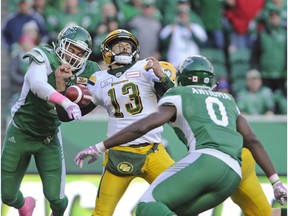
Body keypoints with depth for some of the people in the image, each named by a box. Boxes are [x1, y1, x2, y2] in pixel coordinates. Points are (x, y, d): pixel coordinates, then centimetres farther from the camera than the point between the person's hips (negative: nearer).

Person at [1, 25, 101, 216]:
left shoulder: (86, 71, -6)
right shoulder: (44, 58, -21)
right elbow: (37, 85, -40)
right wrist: (66, 102, -54)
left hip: (48, 138, 3)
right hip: (21, 133, -2)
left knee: (56, 198, -7)